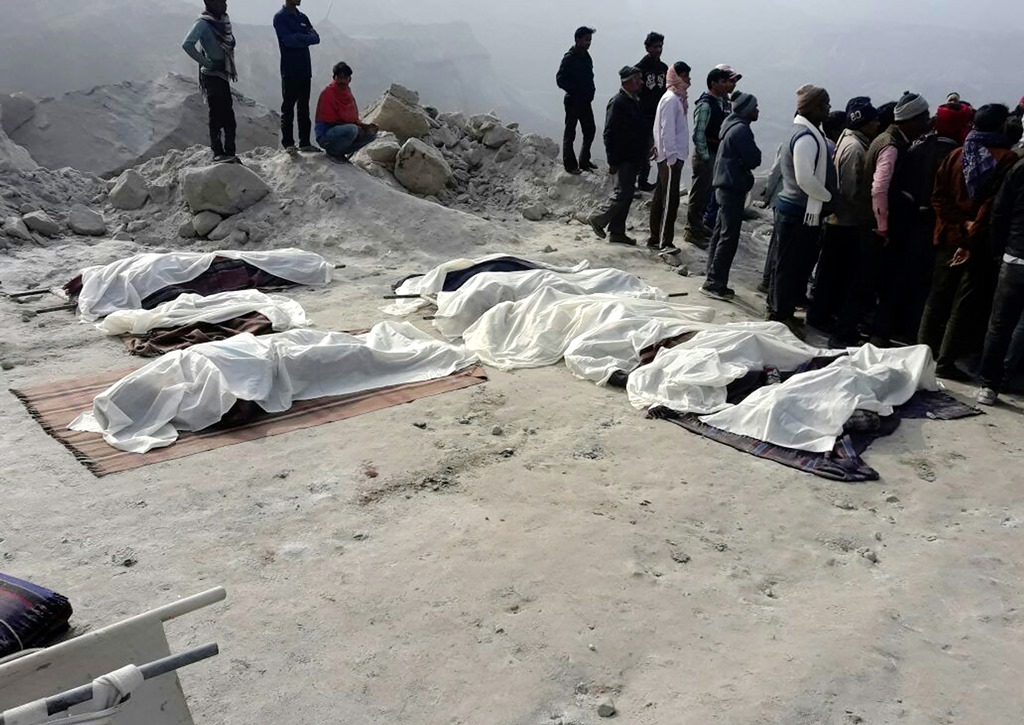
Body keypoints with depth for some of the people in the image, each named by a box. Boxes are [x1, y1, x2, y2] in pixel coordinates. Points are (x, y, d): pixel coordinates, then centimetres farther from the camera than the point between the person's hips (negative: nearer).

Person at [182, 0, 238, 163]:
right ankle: (218, 153, -4)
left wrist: (232, 70, 12)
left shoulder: (224, 21, 12)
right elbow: (187, 44, -22)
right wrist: (206, 62, -20)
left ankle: (229, 153, 16)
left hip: (223, 76, 8)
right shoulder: (203, 23, -11)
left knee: (228, 118, 9)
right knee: (217, 116, -8)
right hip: (212, 76, -8)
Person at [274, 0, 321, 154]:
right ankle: (288, 143, 1)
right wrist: (306, 38, -10)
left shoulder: (303, 18, 15)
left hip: (305, 70, 6)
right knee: (288, 108, -2)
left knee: (304, 108, 8)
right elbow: (288, 40, -18)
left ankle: (305, 142, 11)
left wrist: (298, 38, -12)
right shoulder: (280, 17, -3)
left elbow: (316, 38, 2)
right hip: (290, 71, -6)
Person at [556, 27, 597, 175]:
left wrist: (590, 92, 5)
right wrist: (576, 91, -17)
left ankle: (584, 161, 24)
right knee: (570, 133, 3)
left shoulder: (586, 57, 9)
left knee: (590, 130, 11)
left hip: (586, 101, 8)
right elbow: (560, 79, -18)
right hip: (573, 101, -8)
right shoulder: (569, 58, -15)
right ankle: (570, 164, 13)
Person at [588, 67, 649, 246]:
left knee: (626, 194, 11)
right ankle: (599, 220, 12)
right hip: (623, 159, -9)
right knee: (623, 194, -7)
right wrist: (612, 161, -19)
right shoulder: (618, 103, -14)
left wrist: (643, 153, 17)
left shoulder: (635, 101, 13)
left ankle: (617, 232, 18)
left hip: (633, 158, 9)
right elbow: (609, 134, -17)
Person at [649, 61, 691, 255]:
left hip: (674, 156, 9)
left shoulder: (679, 98, 14)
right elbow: (667, 130, -20)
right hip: (671, 157, -9)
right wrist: (671, 157, -21)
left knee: (661, 198, 12)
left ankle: (656, 238, 18)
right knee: (670, 200, -8)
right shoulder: (671, 99, -15)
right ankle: (665, 243, -5)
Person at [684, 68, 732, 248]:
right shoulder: (705, 104, -17)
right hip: (704, 154, -9)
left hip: (715, 154, 9)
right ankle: (693, 231, 7)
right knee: (699, 193, -1)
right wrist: (705, 157, -17)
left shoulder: (721, 102, 10)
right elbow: (698, 134, -20)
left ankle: (698, 225, 29)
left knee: (706, 192, 17)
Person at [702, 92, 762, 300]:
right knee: (729, 237, -7)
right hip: (734, 189, -10)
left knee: (720, 233, 12)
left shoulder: (732, 125, 14)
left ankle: (714, 281, 18)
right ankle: (715, 283, -6)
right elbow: (754, 159, -16)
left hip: (725, 187, 10)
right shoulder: (741, 129, -16)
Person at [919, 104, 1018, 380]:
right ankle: (946, 361, 1)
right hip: (981, 244, -5)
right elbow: (994, 205, -17)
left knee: (938, 298, 14)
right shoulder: (1007, 159, -9)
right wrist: (972, 237, -16)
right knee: (966, 303, 1)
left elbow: (939, 196, 0)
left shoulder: (956, 155, 7)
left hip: (949, 237, 5)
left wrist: (960, 224, -6)